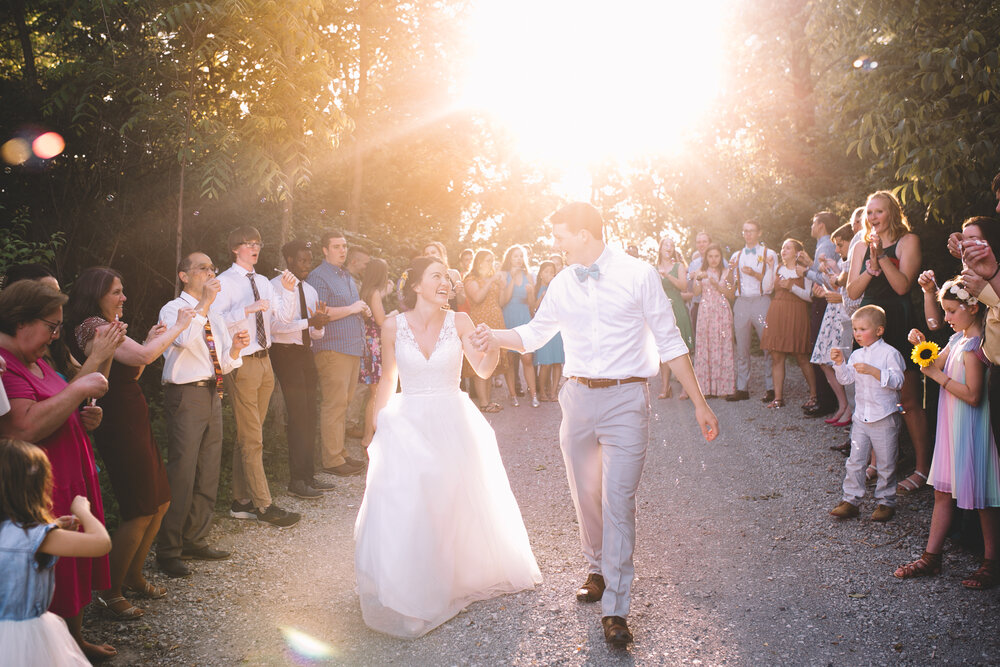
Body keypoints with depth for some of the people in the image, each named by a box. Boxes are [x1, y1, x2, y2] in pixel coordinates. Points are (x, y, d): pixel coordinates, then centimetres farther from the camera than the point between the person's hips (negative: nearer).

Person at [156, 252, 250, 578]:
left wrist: (235, 347, -3)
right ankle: (168, 551, 1)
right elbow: (182, 339, -25)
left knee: (208, 472, 12)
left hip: (212, 395, 8)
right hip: (186, 395, -8)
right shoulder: (172, 309, -2)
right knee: (181, 474, -8)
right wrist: (204, 302, -20)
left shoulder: (215, 317, 19)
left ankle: (196, 541, 25)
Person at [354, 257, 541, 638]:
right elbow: (387, 380, 7)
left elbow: (482, 370, -14)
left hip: (452, 424, 1)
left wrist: (493, 348, -35)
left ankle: (460, 575, 36)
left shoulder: (458, 321, -4)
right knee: (404, 510, -4)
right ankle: (410, 591, 15)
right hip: (407, 425, 0)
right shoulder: (394, 326, -4)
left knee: (460, 505, 9)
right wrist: (377, 427, 8)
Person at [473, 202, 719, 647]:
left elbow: (669, 341, -1)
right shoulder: (562, 284, 7)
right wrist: (493, 337, 5)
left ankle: (615, 608, 0)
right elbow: (535, 334, 22)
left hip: (625, 398, -4)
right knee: (585, 496, 13)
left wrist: (699, 402, -1)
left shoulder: (638, 275, -5)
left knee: (618, 499, -8)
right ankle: (597, 571, 36)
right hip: (578, 397, 4)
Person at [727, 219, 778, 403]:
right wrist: (731, 270, -4)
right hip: (741, 303, 3)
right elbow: (731, 284, 14)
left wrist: (754, 273, -15)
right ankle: (742, 389, 7)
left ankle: (771, 388, 0)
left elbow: (769, 285, -2)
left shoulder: (769, 254, 6)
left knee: (768, 346, -5)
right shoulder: (736, 255, 18)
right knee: (741, 348, 3)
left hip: (761, 301, -3)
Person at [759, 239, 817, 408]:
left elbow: (809, 296, -5)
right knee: (776, 357, -1)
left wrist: (791, 287, -14)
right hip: (776, 314, 4)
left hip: (796, 315, -4)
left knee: (802, 358, -3)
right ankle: (778, 398, 1)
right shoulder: (778, 269, 17)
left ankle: (814, 395, 9)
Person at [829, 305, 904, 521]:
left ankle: (886, 501, 19)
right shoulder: (856, 355, 8)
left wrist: (873, 371, -27)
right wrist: (840, 363, -10)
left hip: (884, 418, -5)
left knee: (885, 463, 6)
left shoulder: (889, 353, -10)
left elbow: (897, 381, -17)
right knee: (855, 461, 7)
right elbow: (846, 379, 6)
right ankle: (851, 500, 14)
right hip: (861, 417, 5)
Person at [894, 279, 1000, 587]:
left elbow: (972, 395, -25)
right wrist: (922, 346, 0)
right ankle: (931, 556, 21)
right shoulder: (957, 339, 8)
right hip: (951, 424, 9)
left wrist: (938, 375, -18)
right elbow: (935, 366, 17)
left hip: (971, 427, -9)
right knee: (943, 492, 13)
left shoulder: (973, 346, -20)